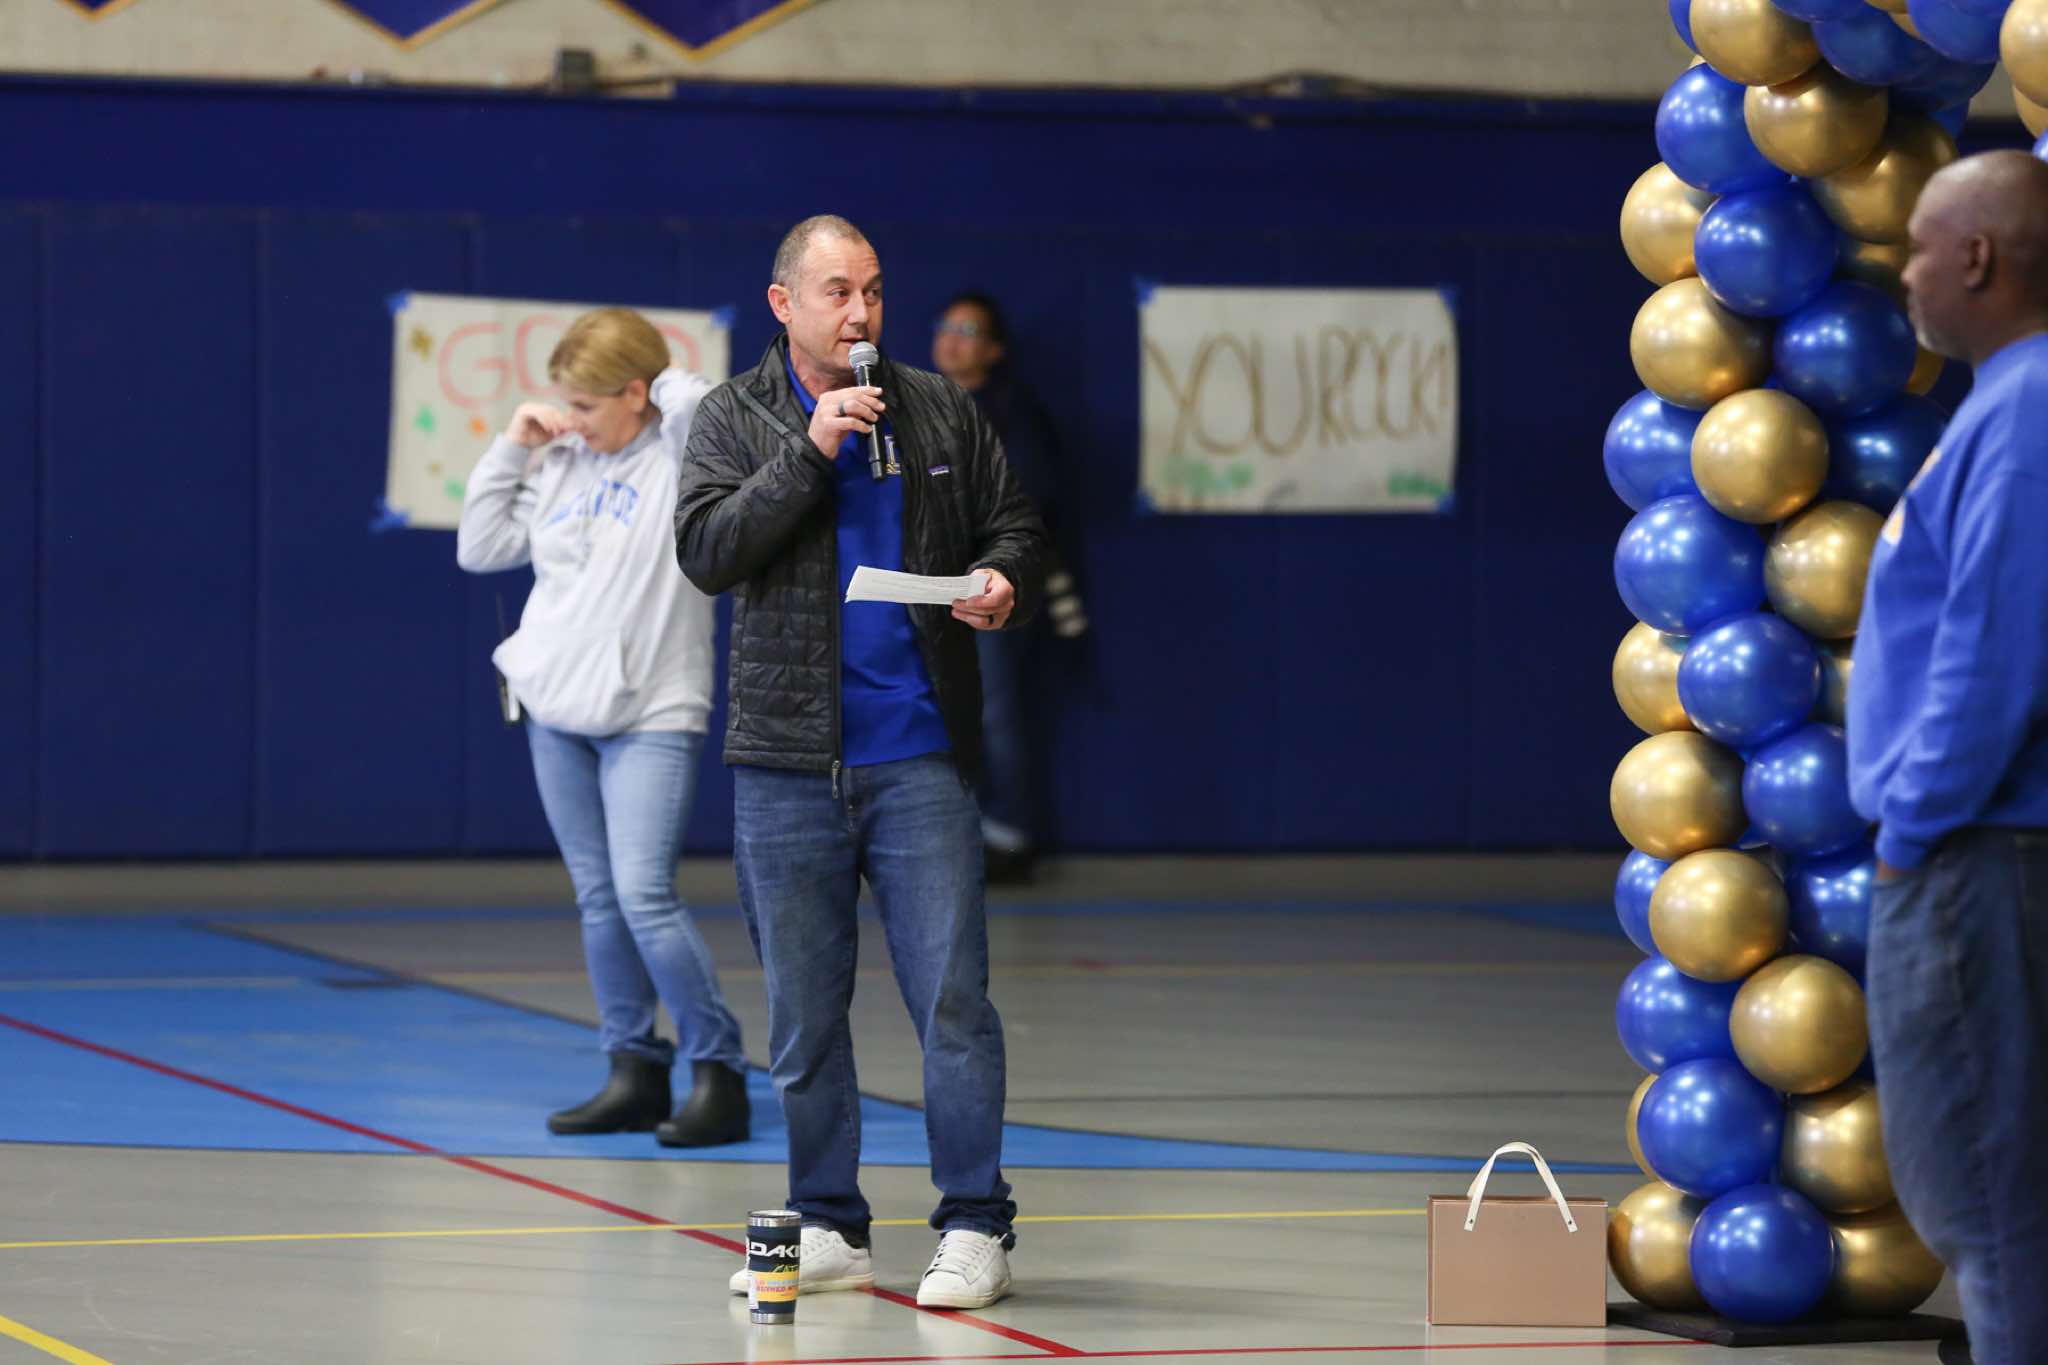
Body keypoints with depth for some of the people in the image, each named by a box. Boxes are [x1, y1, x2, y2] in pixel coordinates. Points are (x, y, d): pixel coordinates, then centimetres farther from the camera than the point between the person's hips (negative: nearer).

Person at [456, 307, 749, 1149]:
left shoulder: (678, 459, -6)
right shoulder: (561, 467, 11)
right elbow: (479, 549, 15)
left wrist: (660, 380, -9)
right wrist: (511, 449, 7)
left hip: (652, 717, -6)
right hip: (558, 715, 7)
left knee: (645, 897, -14)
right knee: (598, 901, 8)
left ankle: (717, 1071, -4)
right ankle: (634, 1072, 16)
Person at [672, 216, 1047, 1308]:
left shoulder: (937, 411, 9)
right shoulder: (735, 419, 4)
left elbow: (1011, 522, 18)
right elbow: (706, 550, -10)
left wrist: (1004, 582, -5)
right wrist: (810, 452, -16)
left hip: (919, 756, 0)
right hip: (787, 765, 0)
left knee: (951, 994, -6)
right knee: (805, 1013, 6)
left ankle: (975, 1227, 0)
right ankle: (827, 1228, 15)